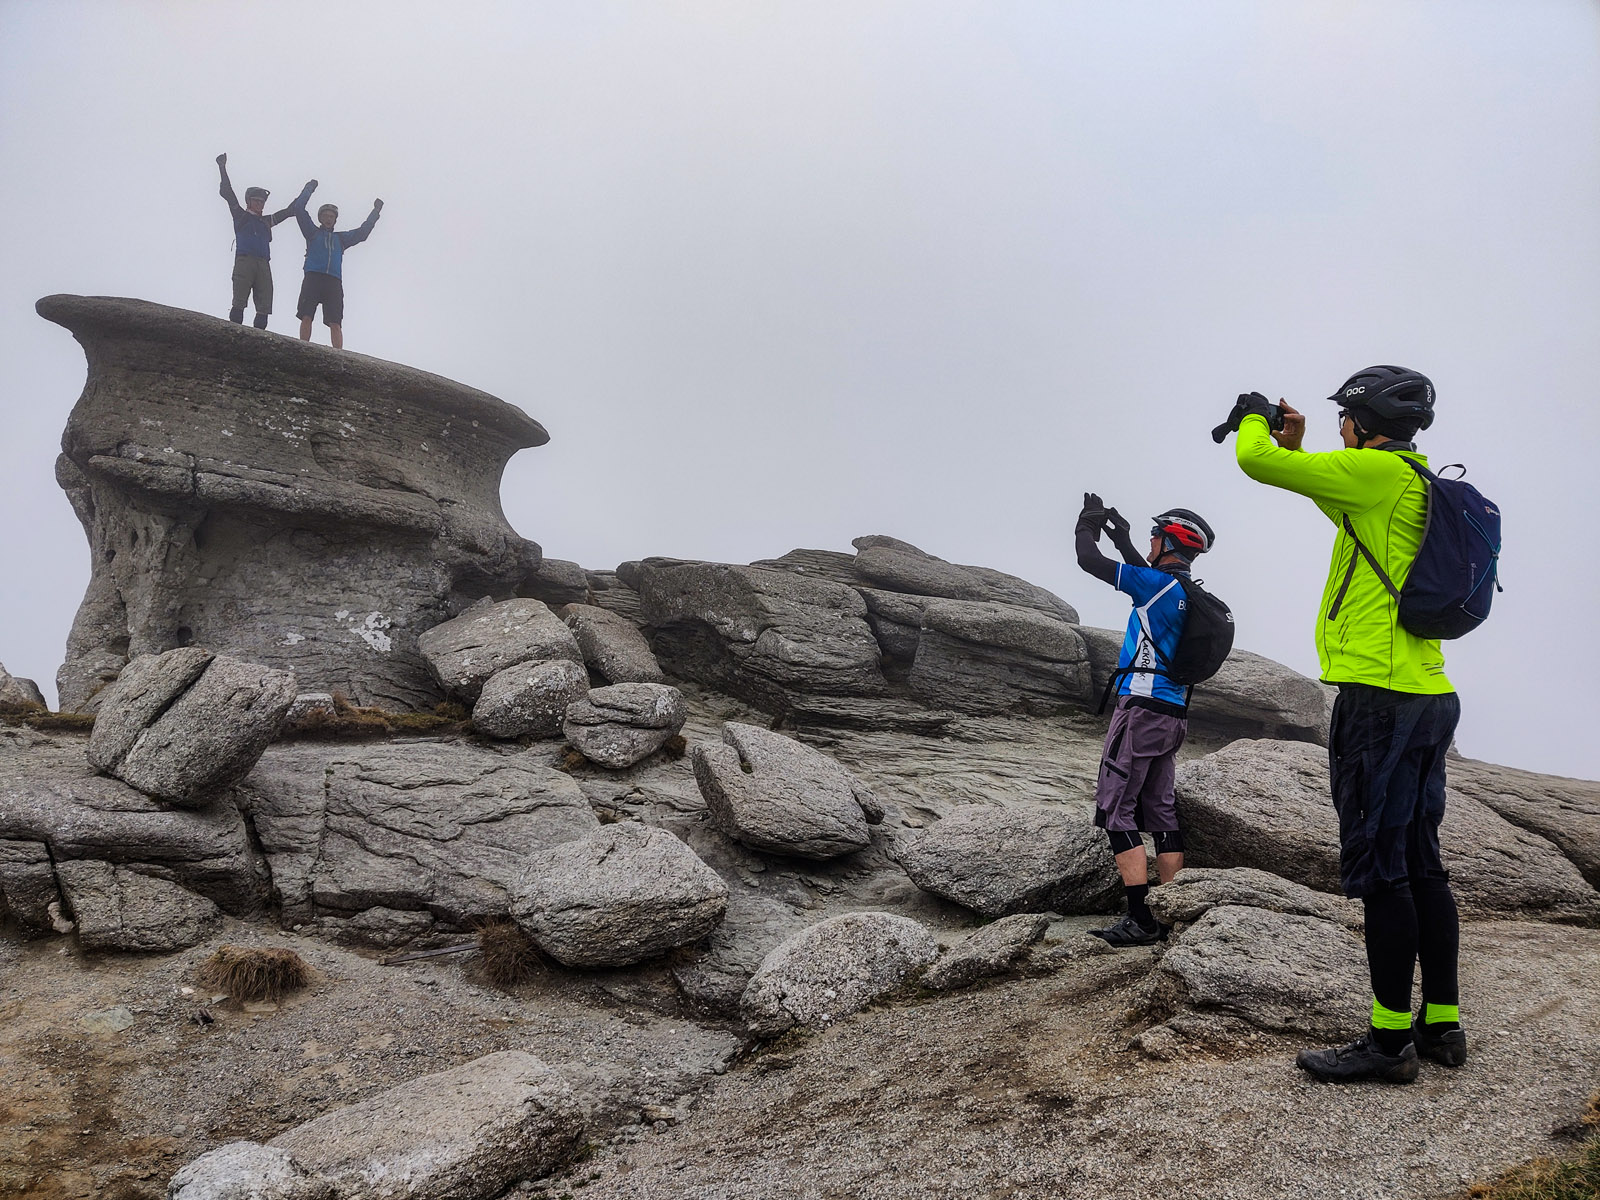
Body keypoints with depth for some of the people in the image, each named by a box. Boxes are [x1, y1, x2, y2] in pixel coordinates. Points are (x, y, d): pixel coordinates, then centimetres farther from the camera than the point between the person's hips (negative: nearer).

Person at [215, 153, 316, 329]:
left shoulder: (267, 221, 27)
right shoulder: (240, 216, 18)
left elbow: (291, 210, 30)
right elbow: (227, 193, 11)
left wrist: (308, 190, 32)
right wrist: (222, 168, 6)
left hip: (263, 264, 4)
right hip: (244, 260, -4)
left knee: (264, 308, -10)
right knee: (239, 304, -16)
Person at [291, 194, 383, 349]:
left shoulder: (341, 238, 29)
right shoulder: (313, 233, 22)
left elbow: (363, 232, 33)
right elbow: (299, 209, 17)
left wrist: (375, 211, 36)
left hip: (334, 282, 2)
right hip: (313, 278, -2)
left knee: (335, 323, -10)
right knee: (306, 317, -14)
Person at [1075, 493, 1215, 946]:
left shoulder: (1157, 583, -14)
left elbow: (1089, 560, -11)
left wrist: (1088, 523, 7)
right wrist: (1121, 535, 36)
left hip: (1142, 708, -9)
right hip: (1173, 716, 9)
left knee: (1115, 808, -6)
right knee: (1160, 810, 12)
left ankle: (1140, 920, -10)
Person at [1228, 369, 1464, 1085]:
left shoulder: (1378, 471, -9)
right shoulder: (1415, 488, 18)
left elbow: (1256, 462, -10)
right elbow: (1340, 507, 37)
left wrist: (1253, 418, 11)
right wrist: (1296, 445, 33)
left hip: (1381, 697, -10)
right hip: (1429, 697, 10)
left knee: (1379, 868, -6)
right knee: (1421, 866, 13)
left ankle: (1390, 1041, -1)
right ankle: (1442, 1026, 20)